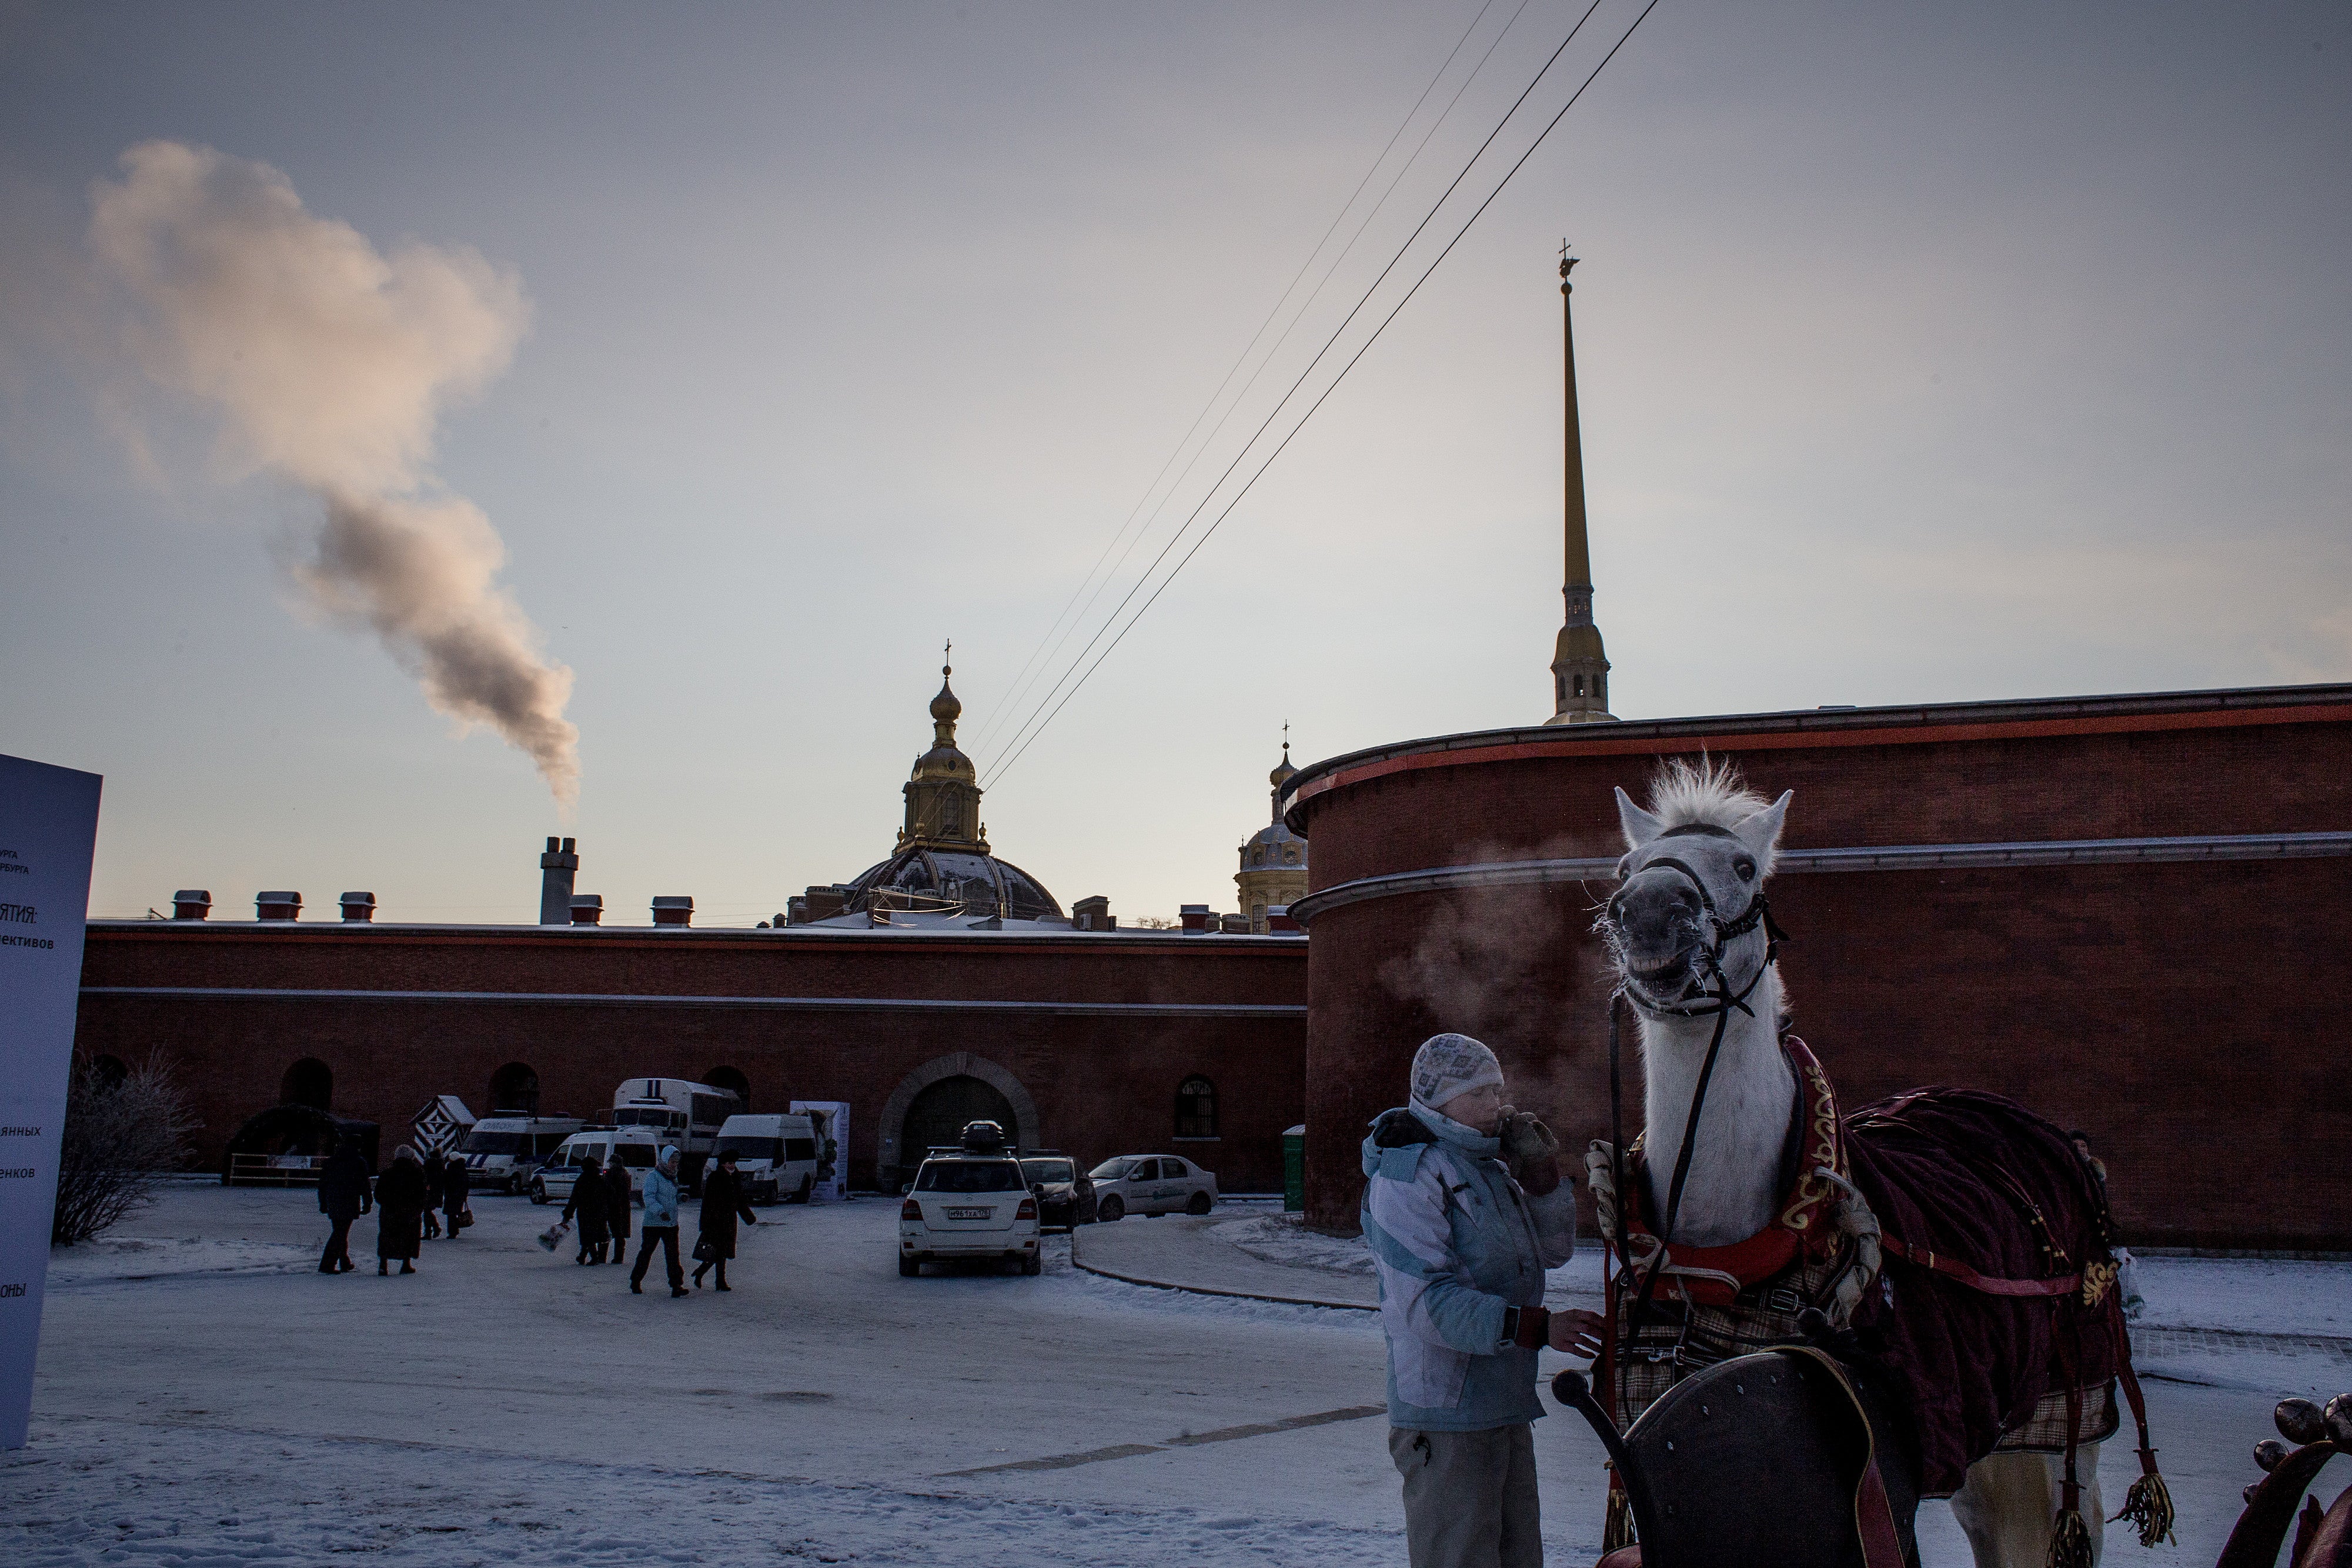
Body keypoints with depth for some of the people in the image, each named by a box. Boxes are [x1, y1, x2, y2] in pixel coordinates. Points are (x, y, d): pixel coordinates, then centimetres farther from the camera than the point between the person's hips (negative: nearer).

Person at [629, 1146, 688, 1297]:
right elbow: (649, 1197, -21)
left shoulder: (673, 1177, 14)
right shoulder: (653, 1176, -10)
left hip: (671, 1223, 5)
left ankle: (676, 1286, -9)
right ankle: (635, 1282, 25)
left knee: (673, 1254, -4)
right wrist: (660, 1211, -33)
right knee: (646, 1252, 8)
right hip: (653, 1223, -5)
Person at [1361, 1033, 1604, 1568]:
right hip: (1445, 1415, -9)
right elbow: (1426, 1301, -23)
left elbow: (1554, 1250, 19)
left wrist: (1541, 1174, 3)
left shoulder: (1490, 1168, 14)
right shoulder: (1405, 1177, -14)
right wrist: (1537, 1327, -27)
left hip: (1506, 1411, 9)